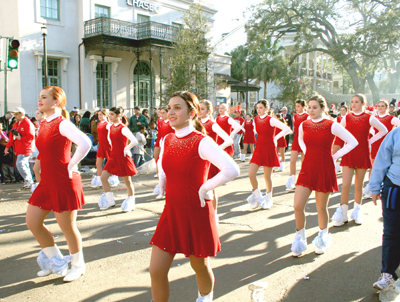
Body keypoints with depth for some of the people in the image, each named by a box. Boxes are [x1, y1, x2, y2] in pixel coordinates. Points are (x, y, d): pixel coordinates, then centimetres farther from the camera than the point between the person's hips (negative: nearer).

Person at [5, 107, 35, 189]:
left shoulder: (28, 123, -12)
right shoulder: (16, 124, 16)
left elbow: (31, 137, -19)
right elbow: (12, 137, 19)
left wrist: (20, 138, -18)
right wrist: (7, 147, 17)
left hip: (25, 149, -9)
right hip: (18, 149, 9)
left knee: (20, 164, -15)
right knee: (24, 165, 11)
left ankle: (28, 180, -2)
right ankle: (29, 181, 18)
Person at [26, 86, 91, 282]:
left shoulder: (62, 124, -15)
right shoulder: (43, 124, 11)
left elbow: (85, 144, -31)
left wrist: (70, 166, -21)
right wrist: (44, 168, 13)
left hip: (64, 183, -9)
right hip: (47, 182, 9)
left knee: (67, 227, 4)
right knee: (32, 222, 13)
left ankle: (78, 265, 26)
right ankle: (55, 260, 31)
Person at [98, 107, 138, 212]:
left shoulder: (123, 128, -17)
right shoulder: (110, 126, 6)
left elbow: (134, 141, -25)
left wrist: (125, 149, -15)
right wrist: (112, 148, 14)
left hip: (123, 157, -7)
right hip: (113, 156, 8)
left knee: (127, 181, 4)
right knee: (103, 177, 1)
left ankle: (131, 203, 20)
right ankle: (110, 200, 14)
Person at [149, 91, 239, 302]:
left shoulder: (202, 142, -17)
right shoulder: (167, 140, 4)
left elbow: (232, 170, -28)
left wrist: (204, 189, -20)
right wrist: (163, 184, 12)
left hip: (196, 213, -5)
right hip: (171, 211, 6)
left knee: (200, 267, 16)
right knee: (156, 271, 4)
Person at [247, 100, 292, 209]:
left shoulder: (271, 120, -12)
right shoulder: (256, 119, 5)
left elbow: (287, 129, -18)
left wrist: (275, 138, -10)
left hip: (269, 150, -5)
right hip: (259, 149, 5)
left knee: (267, 176, 4)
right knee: (251, 174, -7)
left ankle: (268, 199, 23)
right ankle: (258, 196, 12)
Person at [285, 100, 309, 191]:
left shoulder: (307, 117, -7)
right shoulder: (295, 116, 9)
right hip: (296, 140, 4)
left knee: (304, 162, 6)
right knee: (292, 161, -7)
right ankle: (292, 182, -3)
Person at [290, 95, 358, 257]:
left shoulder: (332, 126, -8)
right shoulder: (303, 125, 4)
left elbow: (353, 142, -3)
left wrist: (335, 156, -5)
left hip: (324, 170, -3)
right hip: (307, 169, 3)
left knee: (321, 208, 9)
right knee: (297, 206, -5)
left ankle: (323, 238, 33)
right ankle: (300, 239, 16)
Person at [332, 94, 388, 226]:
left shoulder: (369, 118, 0)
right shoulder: (346, 118, 5)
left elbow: (384, 130, 8)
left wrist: (370, 141, 1)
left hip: (363, 154, -1)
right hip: (348, 154, 1)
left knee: (358, 185, 8)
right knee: (345, 185, -8)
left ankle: (357, 211, 25)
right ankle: (343, 213, 0)